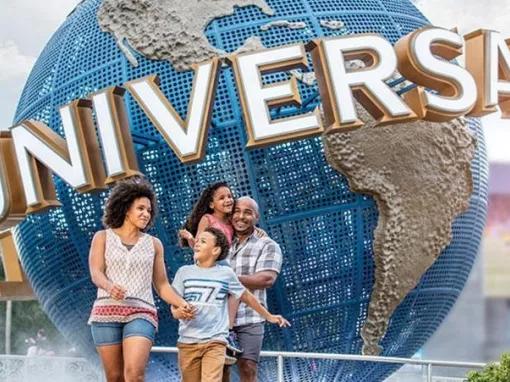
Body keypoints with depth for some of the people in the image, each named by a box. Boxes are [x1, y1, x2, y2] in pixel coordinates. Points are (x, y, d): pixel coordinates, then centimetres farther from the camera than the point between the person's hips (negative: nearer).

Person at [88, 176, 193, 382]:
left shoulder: (153, 244, 15)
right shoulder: (103, 237, 11)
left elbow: (162, 285, 14)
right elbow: (96, 273, -2)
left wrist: (182, 304, -3)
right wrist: (109, 287, -25)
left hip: (141, 313, 0)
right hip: (107, 312, 0)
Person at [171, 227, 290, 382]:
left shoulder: (226, 273, 4)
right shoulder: (184, 272, 6)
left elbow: (246, 296, 18)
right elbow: (174, 309, 4)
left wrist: (268, 316, 27)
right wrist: (180, 311, -20)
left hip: (215, 341, -2)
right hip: (187, 342, 2)